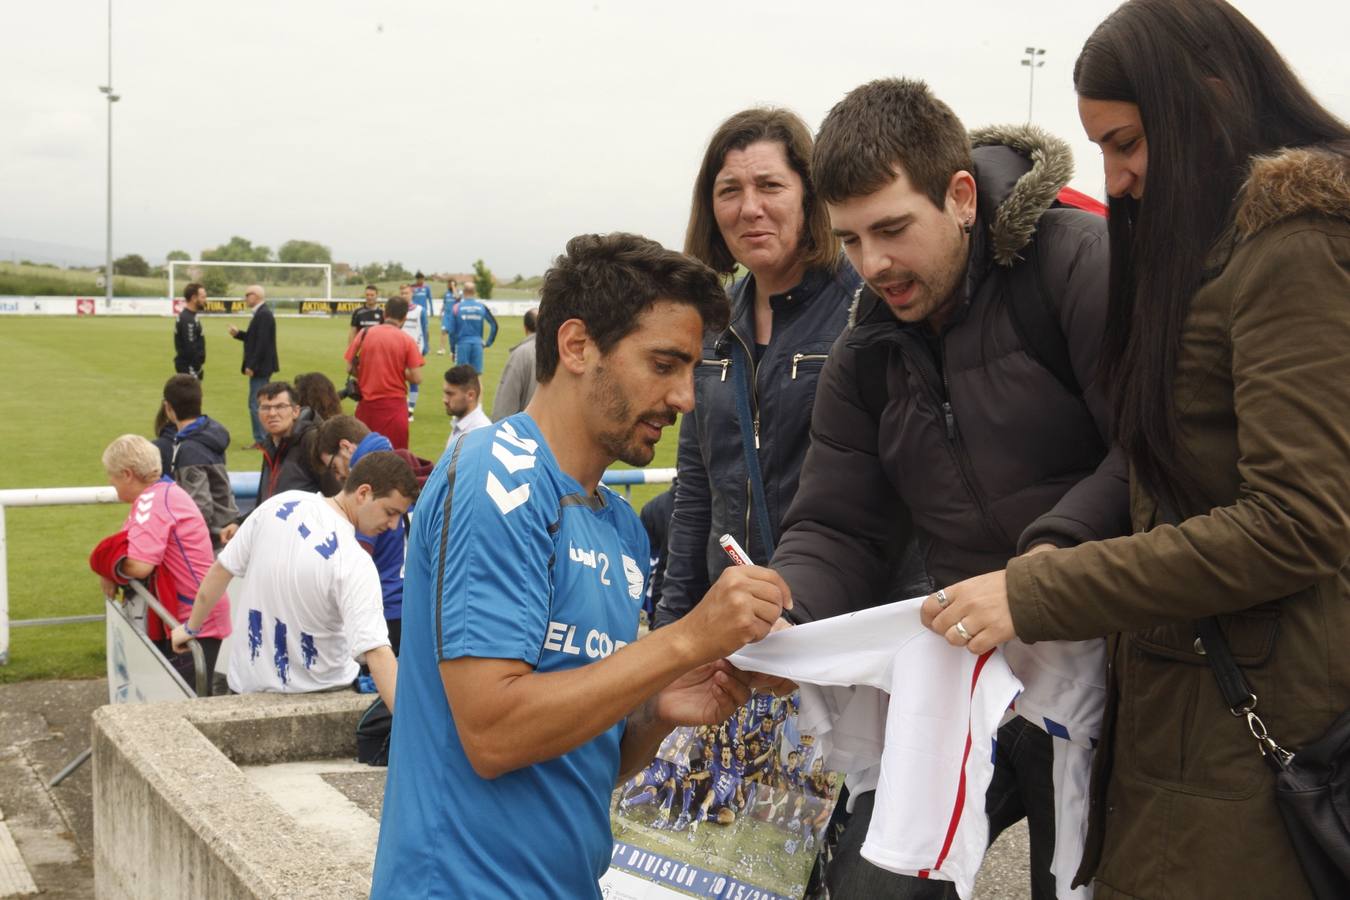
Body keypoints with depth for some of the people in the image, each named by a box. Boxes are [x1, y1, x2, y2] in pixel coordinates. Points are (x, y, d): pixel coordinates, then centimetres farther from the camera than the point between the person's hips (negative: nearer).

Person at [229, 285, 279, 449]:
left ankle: (261, 440, -3)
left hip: (260, 367, -10)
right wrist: (238, 333, 7)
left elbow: (262, 342, -23)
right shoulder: (261, 313, 14)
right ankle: (263, 439, 19)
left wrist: (251, 366, -22)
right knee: (258, 404, 14)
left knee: (256, 404, -7)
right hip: (260, 367, 10)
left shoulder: (264, 315, -18)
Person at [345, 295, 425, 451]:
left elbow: (350, 368, 4)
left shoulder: (365, 334, 0)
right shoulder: (406, 340, -7)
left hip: (366, 404, 3)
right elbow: (416, 378, -10)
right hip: (393, 405, -3)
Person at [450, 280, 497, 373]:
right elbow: (494, 325, 1)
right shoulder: (482, 306, 2)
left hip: (462, 344, -1)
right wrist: (488, 342, 8)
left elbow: (452, 330, -1)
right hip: (477, 344, 1)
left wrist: (453, 350, 7)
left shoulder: (457, 307, -2)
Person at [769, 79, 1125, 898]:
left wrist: (1055, 551, -31)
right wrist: (787, 618, -12)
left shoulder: (1080, 261, -13)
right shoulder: (867, 354, 9)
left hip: (1101, 641, -6)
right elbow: (837, 530, 7)